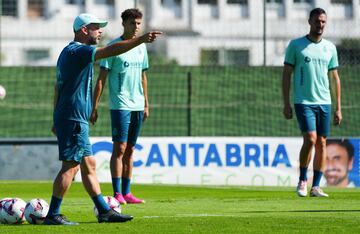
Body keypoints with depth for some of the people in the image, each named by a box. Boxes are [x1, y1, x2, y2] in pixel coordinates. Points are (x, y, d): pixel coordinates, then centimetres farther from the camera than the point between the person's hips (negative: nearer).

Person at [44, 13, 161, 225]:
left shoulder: (70, 52, 18)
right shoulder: (77, 51, -13)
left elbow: (58, 87, 23)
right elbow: (111, 51, -26)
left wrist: (58, 120, 26)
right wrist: (141, 39, -28)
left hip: (71, 119, 11)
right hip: (73, 119, -11)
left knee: (88, 165, 11)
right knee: (71, 166, -9)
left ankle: (104, 211, 15)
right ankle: (52, 215, -8)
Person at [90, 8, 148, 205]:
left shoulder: (141, 47, 13)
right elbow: (101, 79, -7)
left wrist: (146, 103, 18)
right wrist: (94, 107, -11)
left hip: (137, 106, 6)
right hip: (120, 105, -6)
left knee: (130, 150, 8)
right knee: (119, 148, -9)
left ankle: (126, 193, 11)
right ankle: (117, 194, -8)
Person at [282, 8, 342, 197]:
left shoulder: (330, 48, 10)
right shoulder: (295, 45, 0)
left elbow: (335, 78, 14)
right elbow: (286, 75, 1)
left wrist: (338, 108, 10)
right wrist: (286, 104, -5)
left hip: (325, 103, 4)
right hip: (303, 102, -4)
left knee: (322, 144, 2)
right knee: (310, 139, -16)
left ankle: (316, 186, 7)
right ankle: (302, 180, 2)